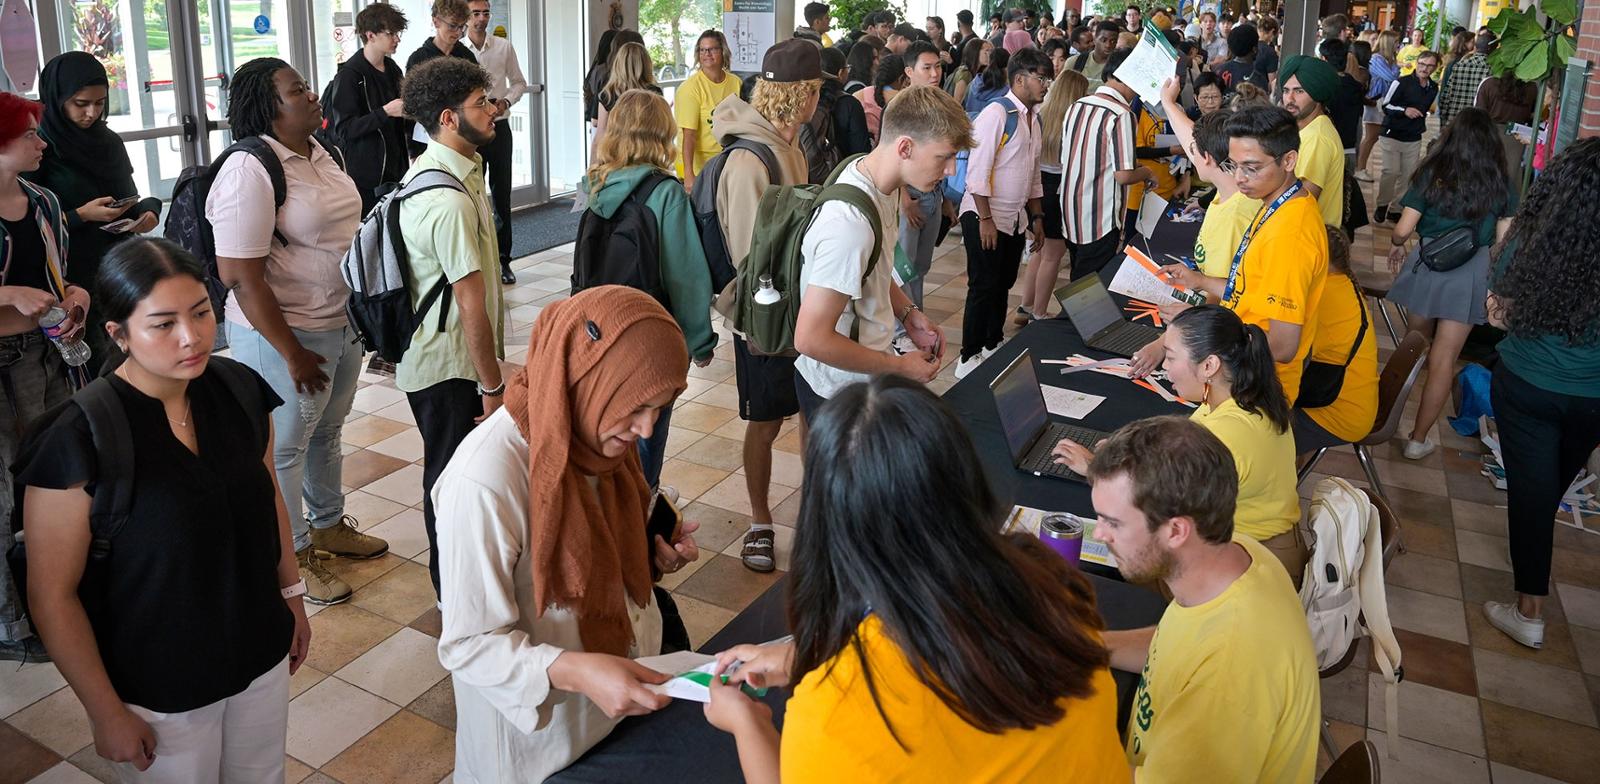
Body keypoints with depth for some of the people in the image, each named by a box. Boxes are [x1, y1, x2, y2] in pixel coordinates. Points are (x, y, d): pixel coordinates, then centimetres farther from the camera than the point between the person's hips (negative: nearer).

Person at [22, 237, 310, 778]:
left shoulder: (240, 390, -10)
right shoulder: (80, 438, -24)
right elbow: (53, 595, -16)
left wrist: (292, 595, 13)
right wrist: (108, 714, -11)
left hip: (262, 655, 5)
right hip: (159, 689, -4)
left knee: (260, 775, 23)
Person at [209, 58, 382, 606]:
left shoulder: (320, 153, 5)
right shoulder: (250, 171, -21)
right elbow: (239, 276, -23)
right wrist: (293, 353, -20)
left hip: (342, 322, 8)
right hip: (287, 334, -8)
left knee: (327, 433, 23)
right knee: (284, 448, 9)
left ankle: (328, 526, 42)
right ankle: (293, 558, 25)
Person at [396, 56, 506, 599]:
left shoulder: (425, 170, 7)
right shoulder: (450, 200, -26)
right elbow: (472, 305, -24)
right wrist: (493, 386, -17)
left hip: (425, 355, 10)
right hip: (450, 369, -10)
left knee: (450, 469, 22)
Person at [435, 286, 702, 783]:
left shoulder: (595, 433, -8)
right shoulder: (486, 479, -31)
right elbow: (468, 645, -24)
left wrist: (652, 554, -10)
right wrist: (576, 671, -38)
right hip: (536, 729, -6)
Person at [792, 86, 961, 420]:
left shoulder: (882, 185, -2)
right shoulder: (850, 225, -33)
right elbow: (811, 339, -31)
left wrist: (908, 313, 1)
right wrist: (899, 367, -20)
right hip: (841, 395, -9)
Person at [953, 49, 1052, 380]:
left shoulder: (1035, 119, 10)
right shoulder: (997, 114, -17)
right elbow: (977, 170, -20)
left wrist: (1037, 216, 17)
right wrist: (986, 219, -19)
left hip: (1016, 219, 8)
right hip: (985, 217, -8)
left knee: (1003, 285, 17)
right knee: (984, 288, -4)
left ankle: (994, 345, 33)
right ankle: (969, 359, 7)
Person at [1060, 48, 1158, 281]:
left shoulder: (1077, 105, 5)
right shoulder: (1121, 115, -16)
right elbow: (1123, 175, -21)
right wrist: (1147, 173, 2)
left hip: (1070, 213, 8)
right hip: (1101, 223, -8)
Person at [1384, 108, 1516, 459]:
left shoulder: (1432, 175, -3)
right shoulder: (1502, 184, 1)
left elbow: (1402, 230, -6)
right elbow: (1504, 242, 2)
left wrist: (1398, 247, 16)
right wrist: (1496, 285, 16)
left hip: (1428, 267, 0)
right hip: (1474, 274, 0)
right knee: (1444, 359, 4)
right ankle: (1418, 438, 8)